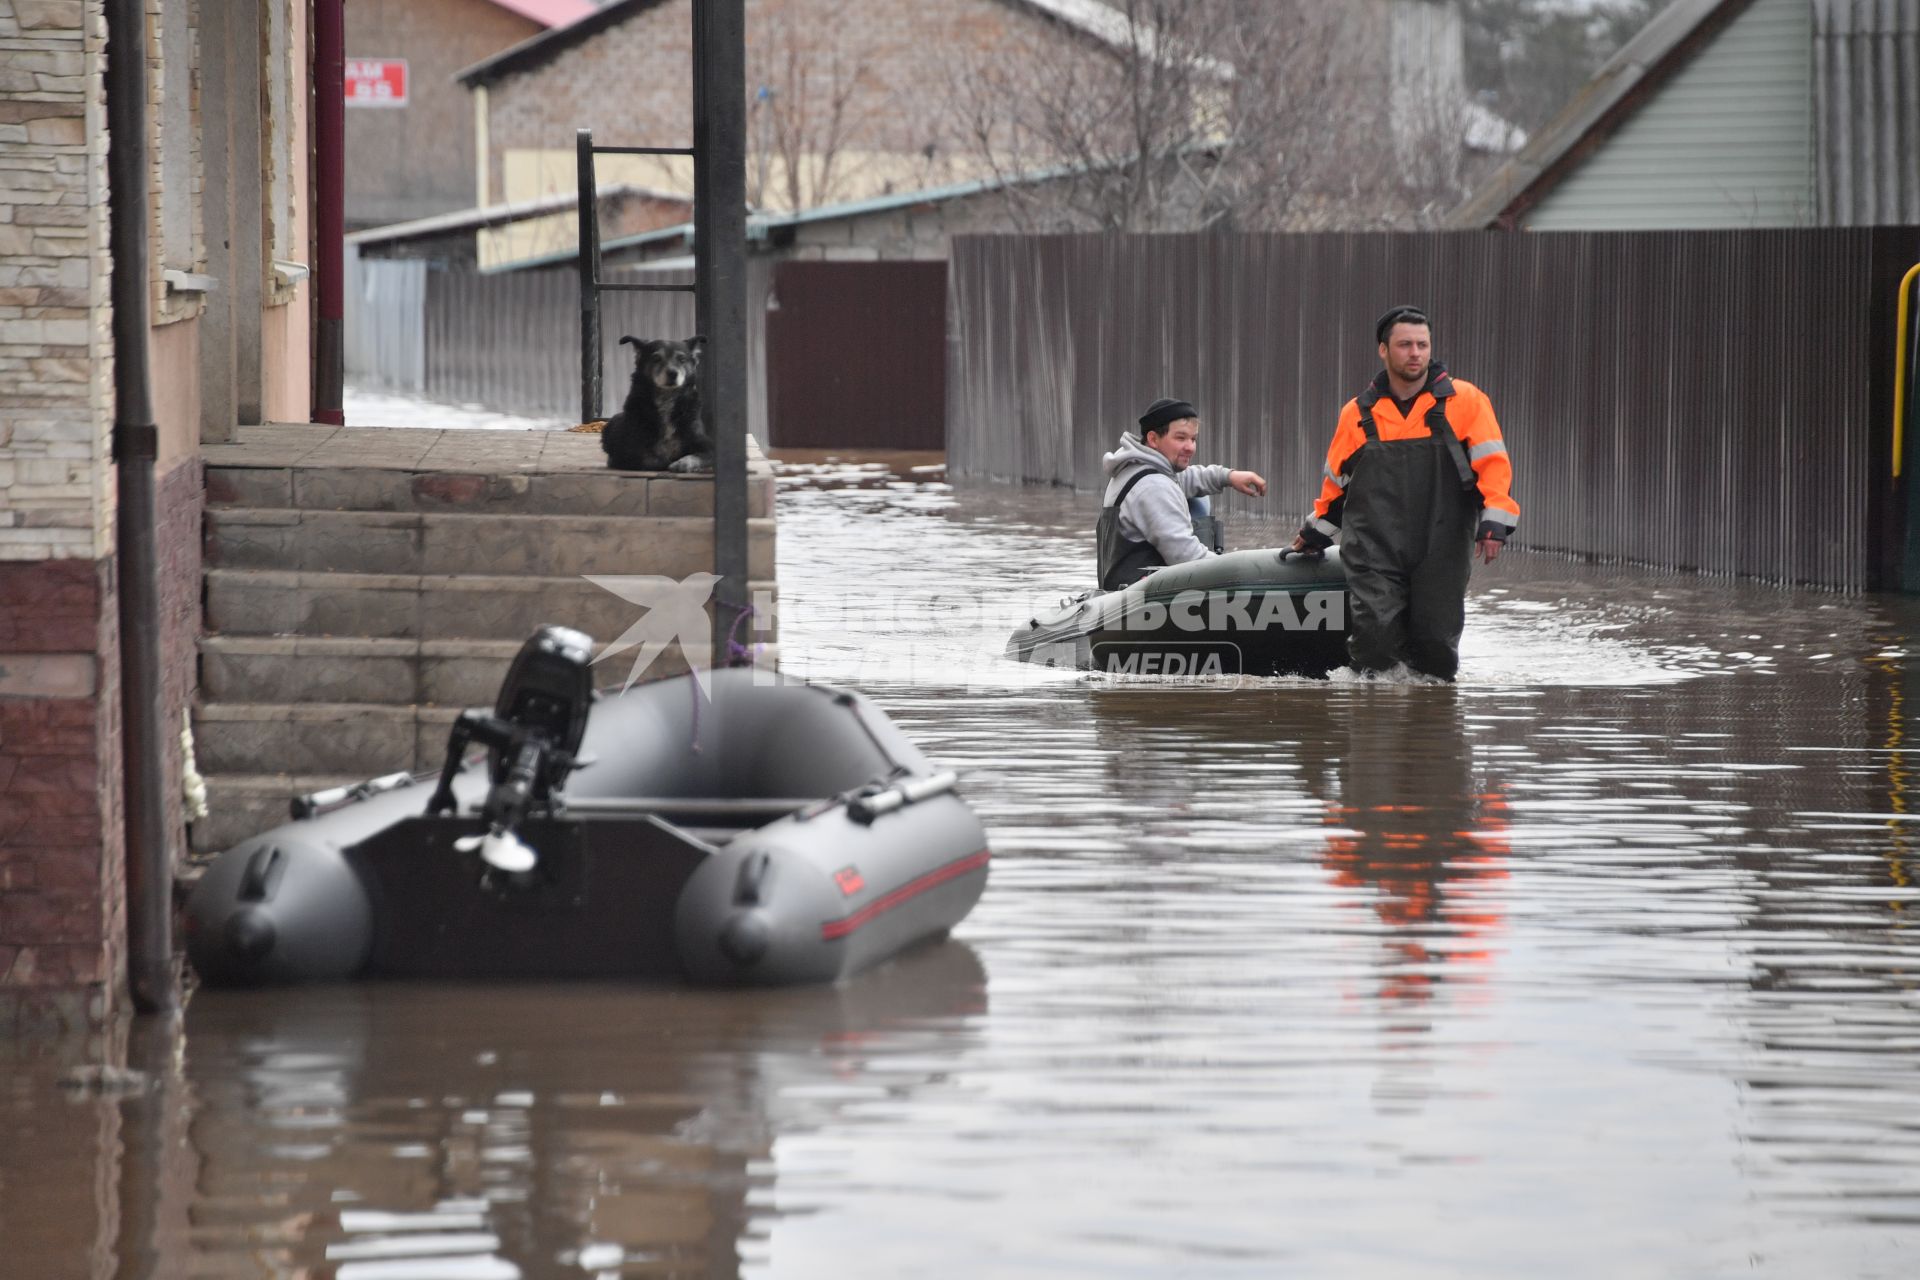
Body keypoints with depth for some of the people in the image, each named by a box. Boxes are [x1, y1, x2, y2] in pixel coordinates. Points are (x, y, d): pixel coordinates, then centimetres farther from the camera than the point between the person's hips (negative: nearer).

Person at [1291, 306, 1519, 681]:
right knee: (1375, 636, -16)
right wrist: (1318, 531, 32)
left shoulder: (1465, 401, 4)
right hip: (1374, 549, 1)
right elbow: (1336, 480, 25)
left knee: (1436, 642, -3)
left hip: (1441, 551, -1)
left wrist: (1495, 521, -11)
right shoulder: (1358, 414, 11)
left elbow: (1493, 464, 1)